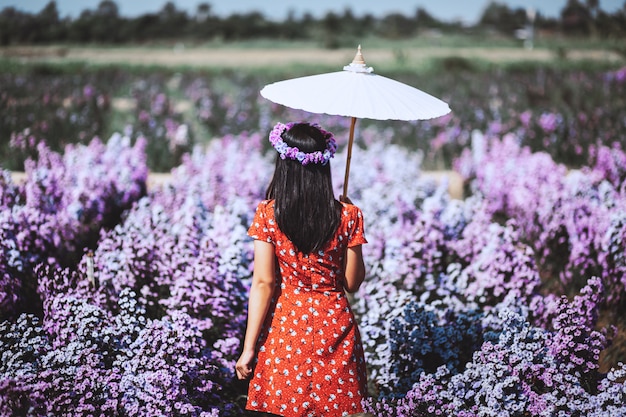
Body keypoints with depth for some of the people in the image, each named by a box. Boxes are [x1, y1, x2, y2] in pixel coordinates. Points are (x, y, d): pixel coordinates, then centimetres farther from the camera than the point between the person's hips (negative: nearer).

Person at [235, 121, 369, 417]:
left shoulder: (268, 214, -9)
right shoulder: (347, 216, -7)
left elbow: (263, 283, -11)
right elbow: (353, 283, -1)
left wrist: (249, 347, -6)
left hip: (285, 325, 0)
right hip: (334, 325, 1)